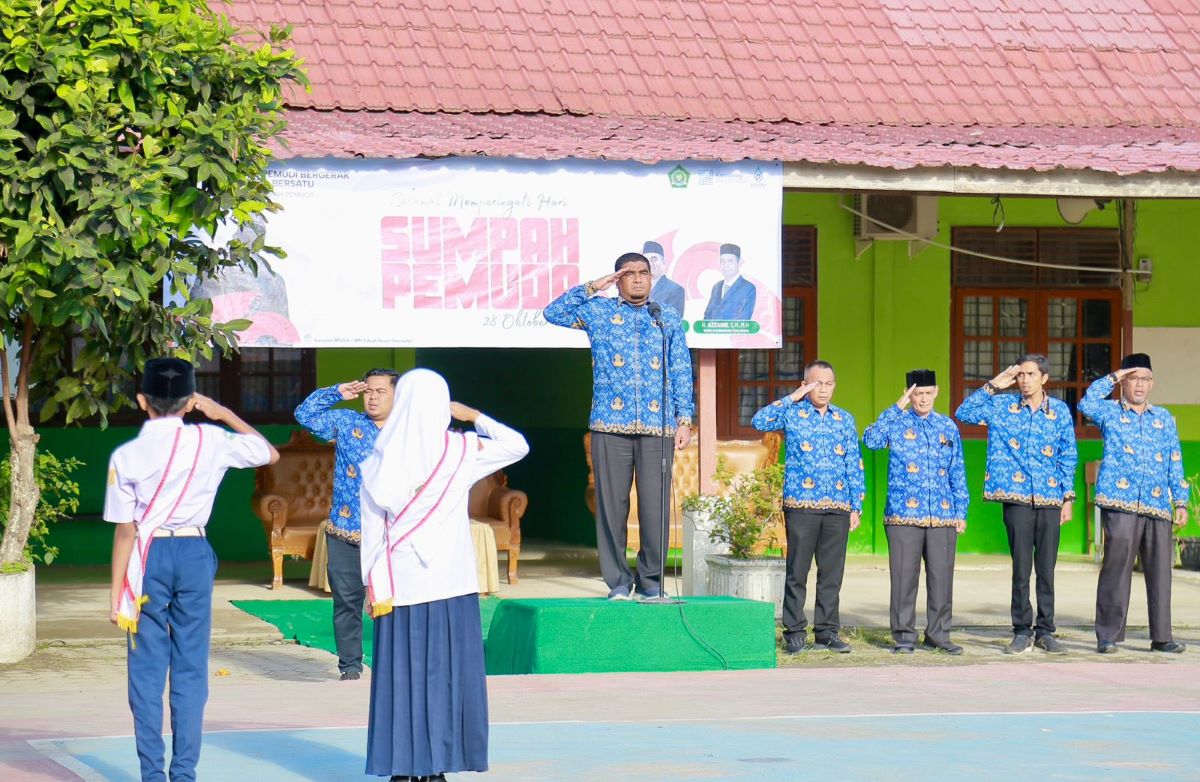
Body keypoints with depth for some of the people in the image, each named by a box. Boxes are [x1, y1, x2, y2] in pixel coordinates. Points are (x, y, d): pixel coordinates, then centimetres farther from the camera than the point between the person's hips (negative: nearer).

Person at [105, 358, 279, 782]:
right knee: (191, 668, 6)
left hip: (148, 557, -1)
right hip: (194, 555, 1)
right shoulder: (210, 441, -3)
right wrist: (223, 413, 16)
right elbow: (270, 453, 13)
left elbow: (125, 530, -6)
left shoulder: (126, 455, -6)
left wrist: (116, 595, -1)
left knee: (147, 669, 4)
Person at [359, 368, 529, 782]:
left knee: (401, 671, 5)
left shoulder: (380, 460, -2)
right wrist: (474, 416, 17)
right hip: (450, 581, -1)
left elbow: (372, 527, -1)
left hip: (398, 583, 1)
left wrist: (374, 584, 5)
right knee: (447, 670, 4)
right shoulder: (462, 451, -4)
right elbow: (517, 445, 12)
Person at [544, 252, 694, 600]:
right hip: (611, 426, -1)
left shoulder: (669, 319, 16)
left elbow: (682, 372, 14)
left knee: (655, 505, -3)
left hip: (658, 427, 1)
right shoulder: (599, 312, 12)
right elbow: (554, 313, 2)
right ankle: (618, 581, 5)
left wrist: (685, 418, 6)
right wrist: (592, 288, 2)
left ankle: (651, 580, 8)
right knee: (612, 504, -2)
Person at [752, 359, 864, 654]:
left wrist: (856, 506, 8)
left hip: (837, 508, 3)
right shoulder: (792, 413, 4)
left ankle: (827, 631, 11)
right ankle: (794, 633, 4)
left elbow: (854, 466, 15)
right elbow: (760, 421, -14)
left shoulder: (845, 420, 14)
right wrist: (792, 397, -8)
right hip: (801, 505, -3)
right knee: (797, 571, -2)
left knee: (832, 572, 5)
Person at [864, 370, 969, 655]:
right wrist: (898, 407, -13)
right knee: (904, 575, -1)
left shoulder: (948, 427, 13)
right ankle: (904, 635, 6)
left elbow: (957, 473, 15)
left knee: (942, 576, 3)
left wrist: (961, 512, 9)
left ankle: (938, 634, 12)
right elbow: (871, 440, -16)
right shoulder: (896, 422, 4)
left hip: (943, 515, 3)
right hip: (904, 514, -3)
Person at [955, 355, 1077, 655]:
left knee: (1047, 567, 4)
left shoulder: (1060, 411, 7)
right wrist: (993, 386, -4)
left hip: (1050, 498, 1)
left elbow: (1067, 458, 10)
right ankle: (1022, 631, 7)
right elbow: (964, 413, -1)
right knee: (1021, 566, -2)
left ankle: (1045, 631, 11)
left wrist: (1068, 497, 6)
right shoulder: (1002, 406, 5)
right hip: (1017, 497, -1)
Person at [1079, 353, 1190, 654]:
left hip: (1157, 506, 4)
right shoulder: (1110, 412, 10)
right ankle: (1108, 635, -3)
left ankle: (1161, 637, 8)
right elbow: (1087, 403, -12)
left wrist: (1181, 502, 11)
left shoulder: (1165, 419, 20)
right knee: (1117, 567, -7)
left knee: (1160, 570, 2)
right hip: (1120, 502, -4)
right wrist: (1112, 379, -5)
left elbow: (1175, 463, 18)